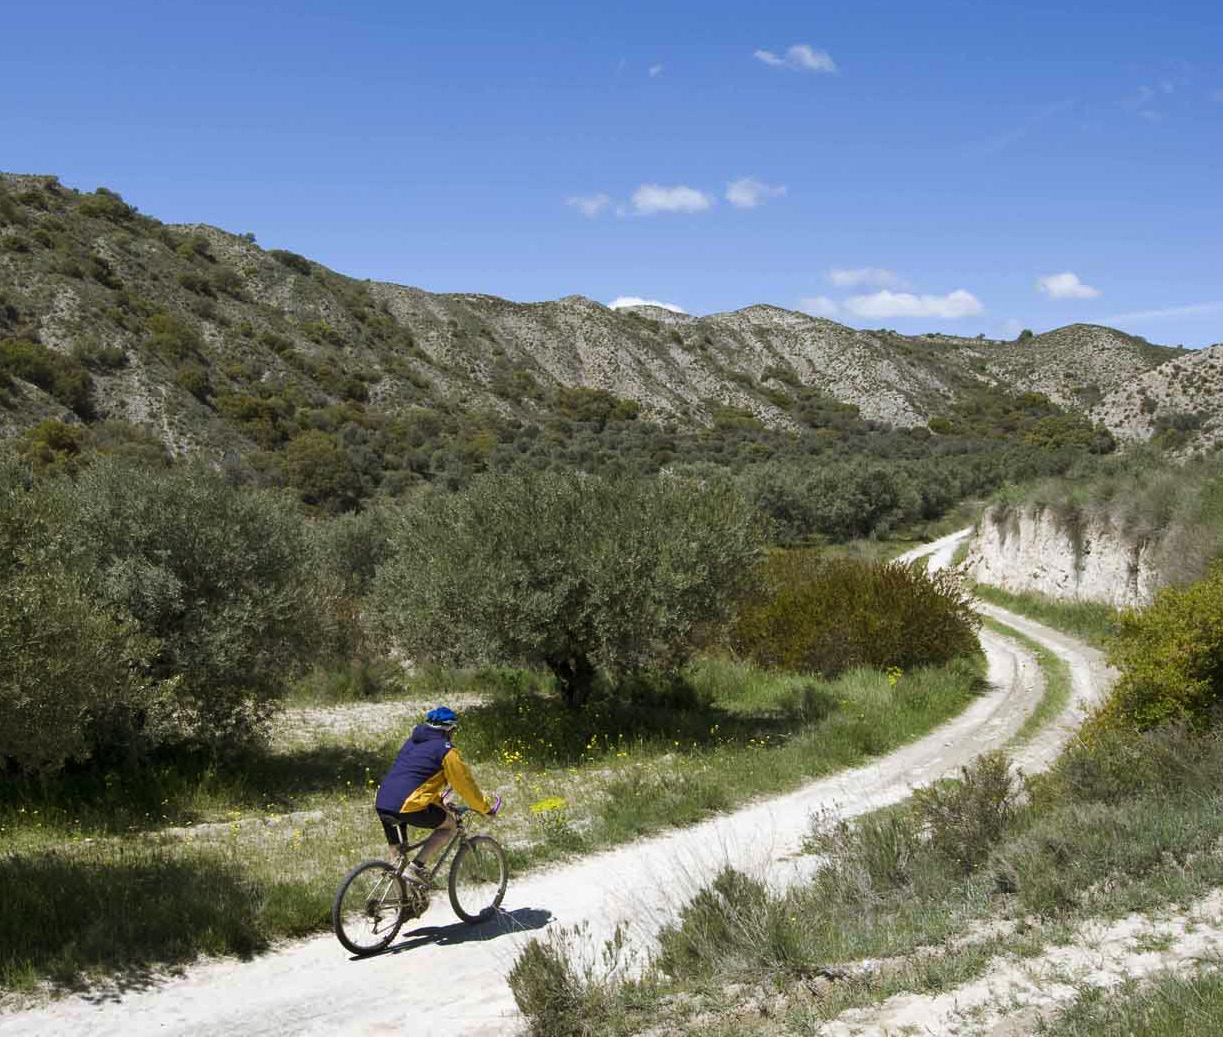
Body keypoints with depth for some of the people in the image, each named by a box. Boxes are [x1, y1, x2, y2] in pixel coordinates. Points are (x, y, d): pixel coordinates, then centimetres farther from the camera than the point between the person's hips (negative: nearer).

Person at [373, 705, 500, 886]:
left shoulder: (411, 743, 24)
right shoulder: (446, 750, 1)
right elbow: (465, 783, 7)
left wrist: (439, 800, 47)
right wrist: (487, 808, 20)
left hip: (381, 803, 8)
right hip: (409, 805, -8)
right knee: (449, 824, 13)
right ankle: (417, 867, -1)